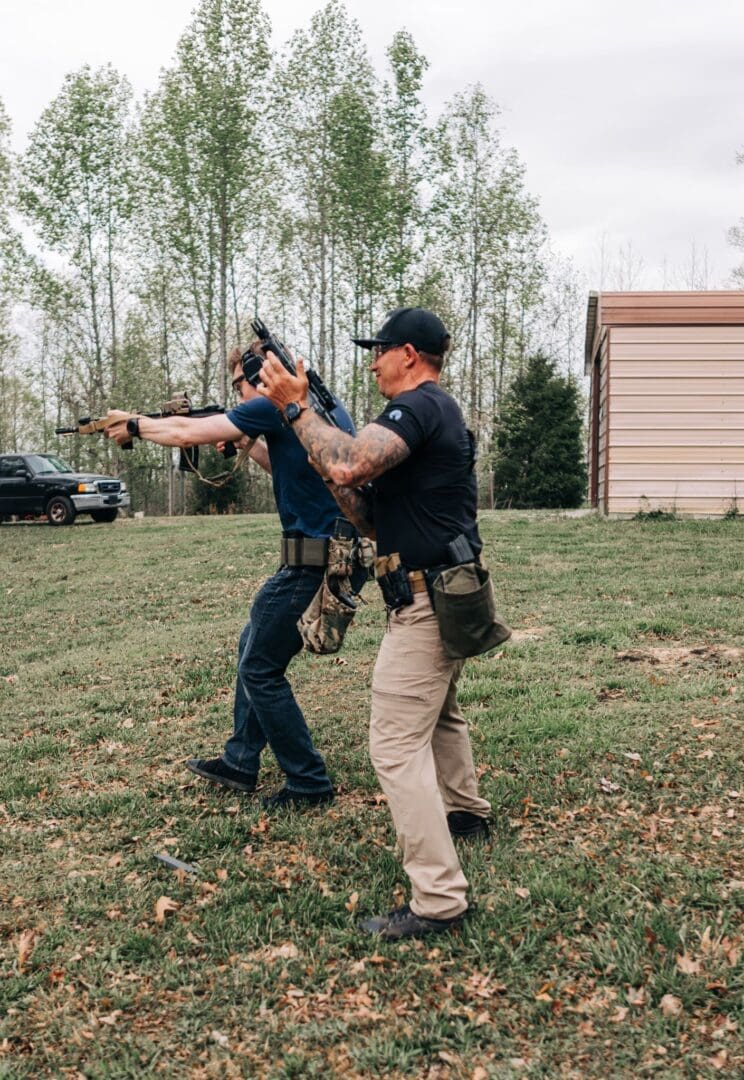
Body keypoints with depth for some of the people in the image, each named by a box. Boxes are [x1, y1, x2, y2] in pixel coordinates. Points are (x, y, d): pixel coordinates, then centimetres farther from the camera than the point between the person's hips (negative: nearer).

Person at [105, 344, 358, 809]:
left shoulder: (277, 406, -13)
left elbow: (188, 433, -6)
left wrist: (133, 424, 11)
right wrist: (248, 443, 17)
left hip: (311, 562, -10)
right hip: (340, 556, 10)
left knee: (260, 669, 3)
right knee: (254, 646, 20)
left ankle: (310, 783, 12)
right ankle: (239, 762, 30)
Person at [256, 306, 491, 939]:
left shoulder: (419, 405, -14)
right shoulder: (438, 413, 18)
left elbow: (348, 464, -31)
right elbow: (370, 520, 14)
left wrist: (295, 405, -16)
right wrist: (333, 470, 1)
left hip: (428, 600, -11)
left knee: (397, 745, -9)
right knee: (441, 715, 29)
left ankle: (438, 899, -7)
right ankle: (466, 812, 51)